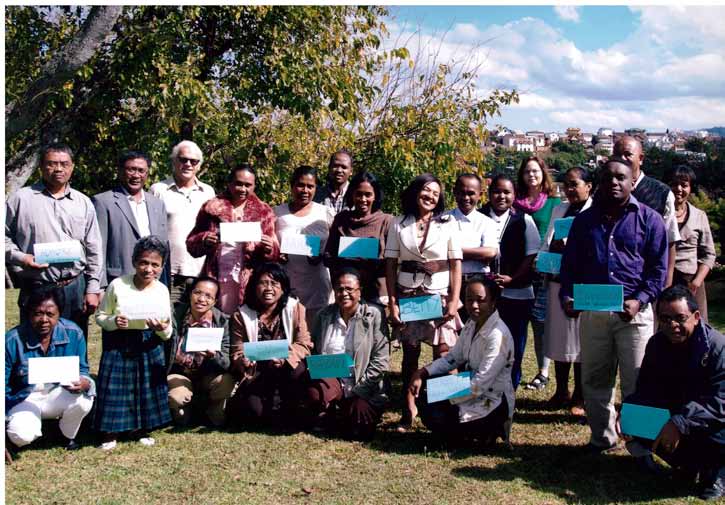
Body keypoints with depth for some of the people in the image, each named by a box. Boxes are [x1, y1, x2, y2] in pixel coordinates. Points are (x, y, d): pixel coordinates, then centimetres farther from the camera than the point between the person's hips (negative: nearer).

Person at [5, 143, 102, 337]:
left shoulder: (83, 202, 11)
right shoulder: (21, 199, 3)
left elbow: (93, 250, 11)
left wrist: (93, 289, 6)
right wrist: (20, 258, -12)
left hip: (75, 289, 2)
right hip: (35, 290, -2)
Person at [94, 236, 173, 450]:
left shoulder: (162, 290, -3)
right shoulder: (117, 285, -9)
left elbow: (168, 334, 0)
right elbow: (100, 316, 0)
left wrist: (162, 329, -23)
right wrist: (113, 322, -20)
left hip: (149, 347, 2)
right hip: (118, 346, -2)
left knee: (146, 387, 8)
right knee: (116, 387, 1)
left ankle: (140, 429, 29)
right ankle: (110, 432, 20)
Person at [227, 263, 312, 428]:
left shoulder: (295, 308, -5)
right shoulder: (242, 315, -4)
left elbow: (304, 344, -11)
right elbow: (237, 353, -3)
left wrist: (284, 357, -31)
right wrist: (242, 362, -28)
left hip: (288, 369, 0)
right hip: (256, 374, 0)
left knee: (297, 370, -35)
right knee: (254, 412, -27)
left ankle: (290, 414, -6)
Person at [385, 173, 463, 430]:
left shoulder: (448, 224, 3)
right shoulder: (399, 224, 5)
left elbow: (456, 264, 1)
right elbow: (390, 264, 4)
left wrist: (454, 301, -7)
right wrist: (392, 302, -4)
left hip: (440, 295, -1)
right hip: (407, 294, 1)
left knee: (443, 355, -6)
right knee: (410, 352, 4)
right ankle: (409, 408, 14)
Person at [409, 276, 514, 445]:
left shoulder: (498, 336, -25)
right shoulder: (472, 324, 2)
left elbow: (480, 384, -26)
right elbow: (452, 358, 9)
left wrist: (444, 398, -20)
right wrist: (421, 373, -6)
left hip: (492, 403, -9)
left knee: (433, 417, -20)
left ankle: (488, 430, -2)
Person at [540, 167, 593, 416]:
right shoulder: (558, 210, 16)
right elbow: (547, 243, 18)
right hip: (557, 281, 6)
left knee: (581, 339, 3)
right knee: (558, 338, 12)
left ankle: (579, 397, 15)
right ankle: (561, 392, 25)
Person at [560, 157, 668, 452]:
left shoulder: (649, 219, 4)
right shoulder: (584, 220, 13)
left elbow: (659, 268, 0)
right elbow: (570, 264, 12)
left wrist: (640, 300, -14)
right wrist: (566, 297, -4)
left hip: (633, 312, -3)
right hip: (592, 312, 3)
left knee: (636, 382, 2)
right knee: (594, 380, 10)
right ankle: (601, 437, 24)